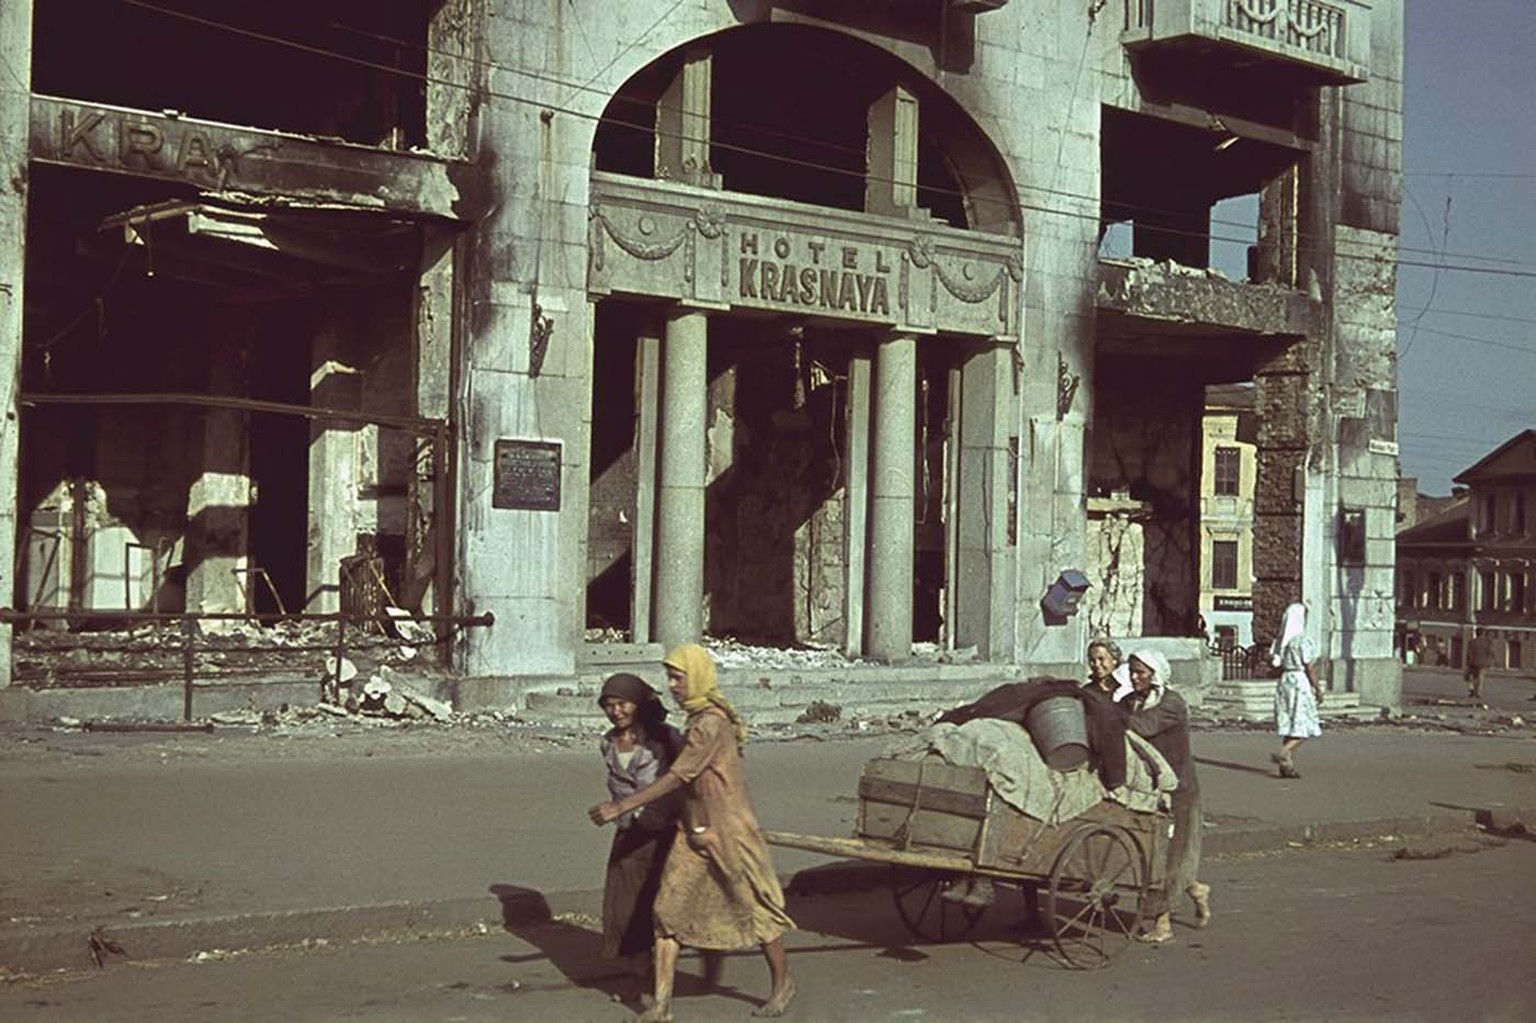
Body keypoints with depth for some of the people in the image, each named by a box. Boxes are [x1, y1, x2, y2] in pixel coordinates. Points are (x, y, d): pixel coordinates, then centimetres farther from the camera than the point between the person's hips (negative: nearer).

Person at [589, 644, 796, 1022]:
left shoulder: (711, 724, -21)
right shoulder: (697, 718, 9)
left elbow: (677, 778, -25)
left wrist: (621, 807, -26)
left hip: (728, 833, -9)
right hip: (694, 832, 9)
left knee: (757, 909, 7)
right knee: (669, 910, 0)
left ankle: (782, 984, 27)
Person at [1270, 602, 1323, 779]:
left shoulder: (1281, 640, 8)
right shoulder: (1304, 641, -13)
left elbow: (1274, 662, 8)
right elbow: (1310, 668, -13)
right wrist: (1318, 689, -5)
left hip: (1285, 681, 8)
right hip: (1301, 683, -8)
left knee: (1289, 725, 10)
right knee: (1304, 726, -2)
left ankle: (1288, 766, 8)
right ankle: (1283, 753, -18)